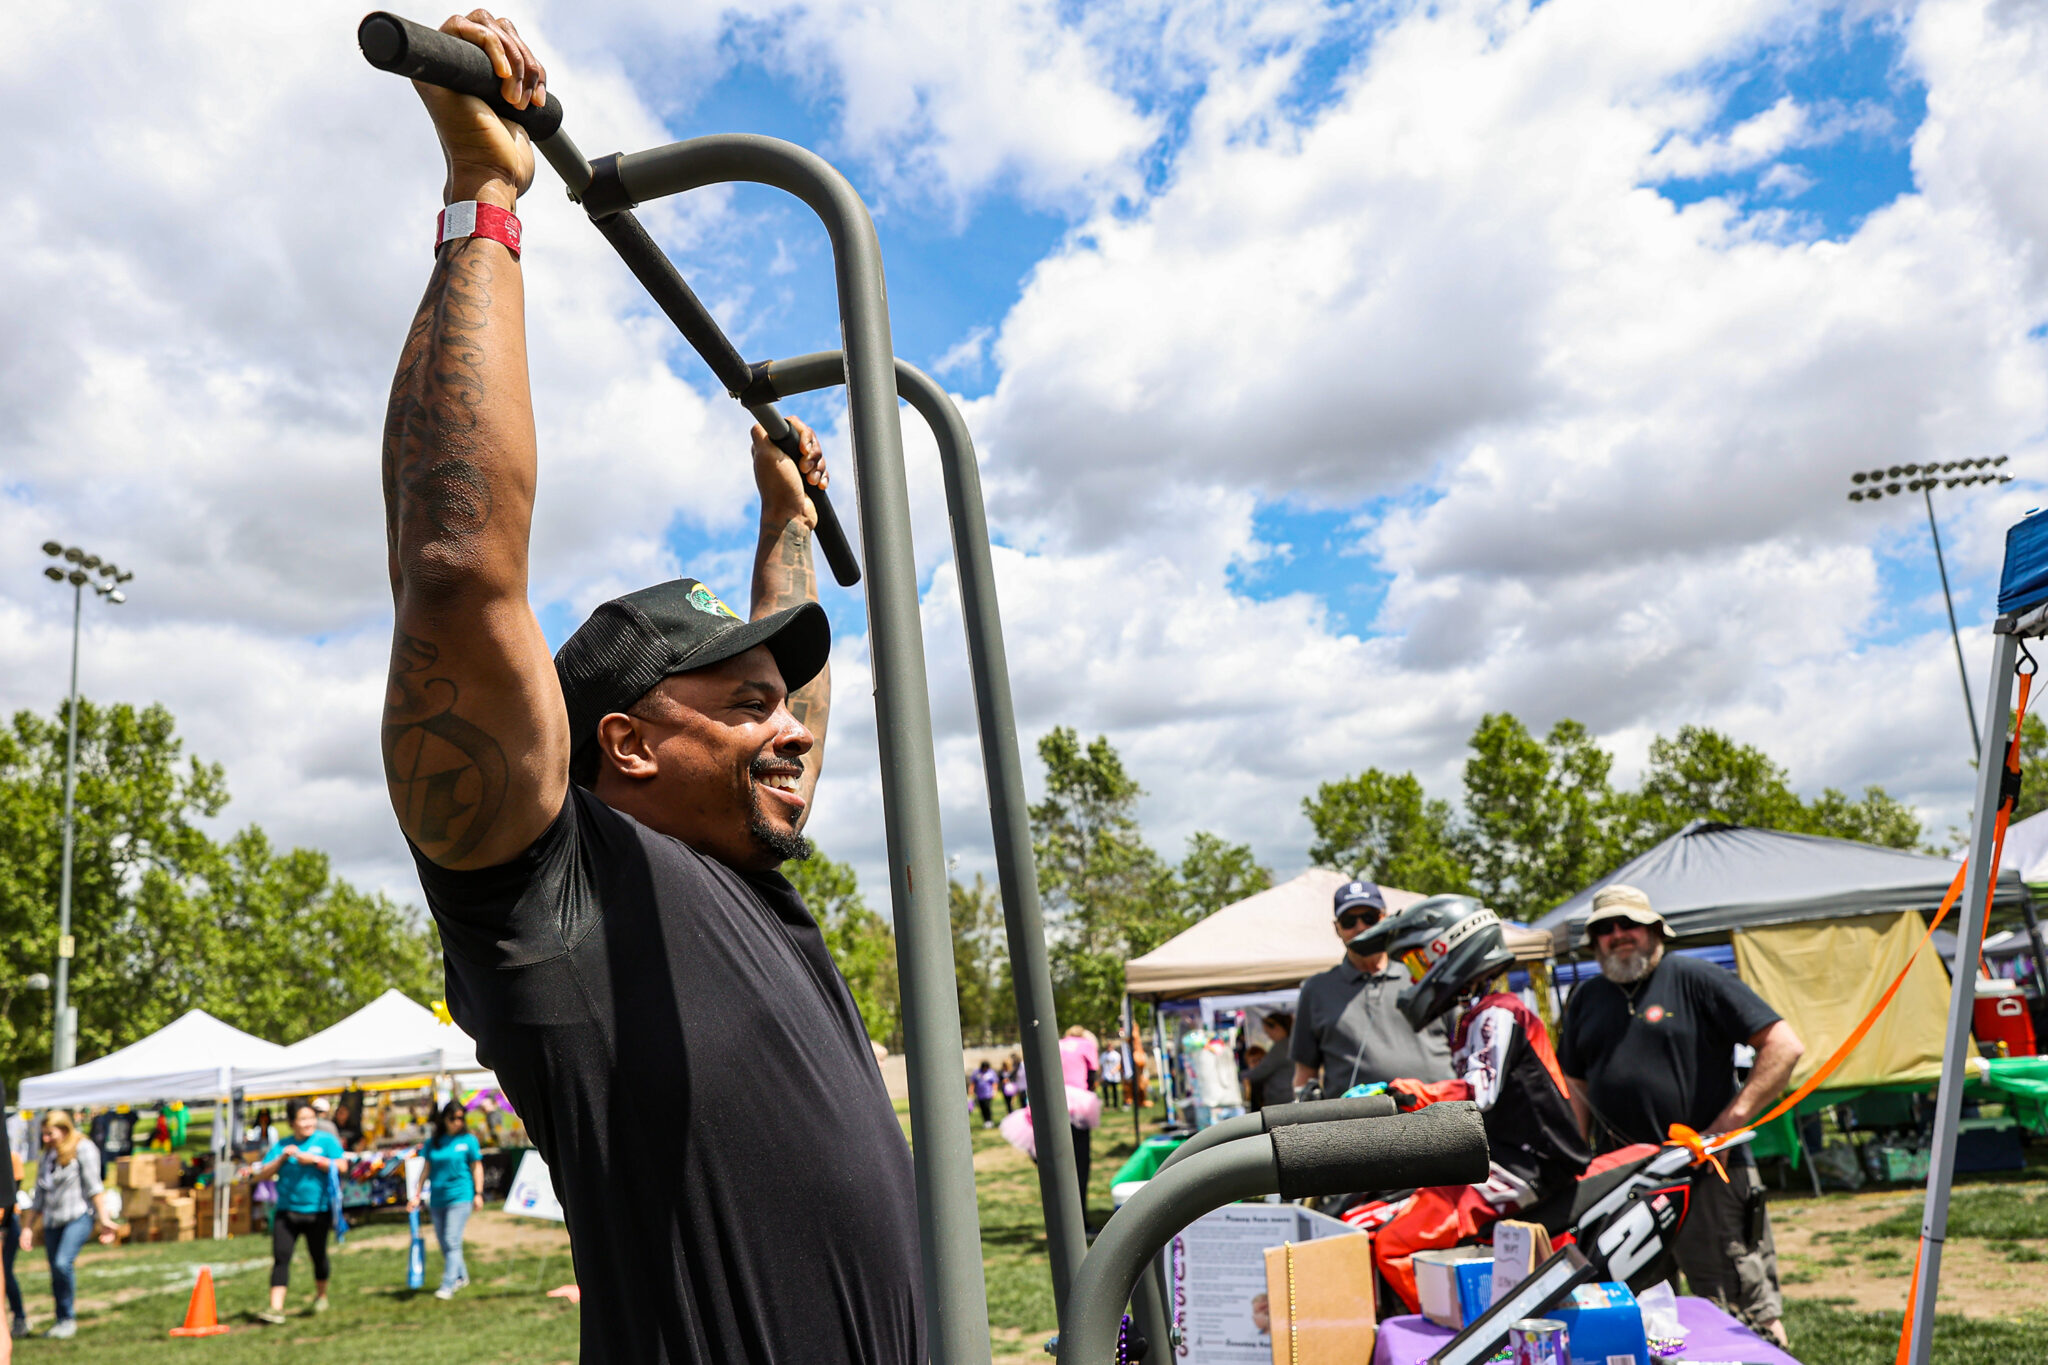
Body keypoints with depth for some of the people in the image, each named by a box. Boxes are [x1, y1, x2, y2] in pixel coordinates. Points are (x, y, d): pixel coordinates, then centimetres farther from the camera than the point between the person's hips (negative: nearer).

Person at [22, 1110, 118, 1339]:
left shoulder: (83, 1148, -3)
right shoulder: (47, 1156, 17)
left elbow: (94, 1186, -7)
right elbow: (40, 1197, 22)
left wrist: (104, 1218, -13)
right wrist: (28, 1227, 16)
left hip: (79, 1216, -7)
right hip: (52, 1221, 7)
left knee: (63, 1263, -21)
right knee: (56, 1274, 5)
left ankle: (69, 1319, -10)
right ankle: (61, 1321, 17)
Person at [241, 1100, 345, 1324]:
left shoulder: (327, 1140, 1)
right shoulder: (281, 1145, 9)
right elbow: (261, 1175, 4)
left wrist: (313, 1159, -16)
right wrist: (282, 1159, -10)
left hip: (317, 1211, -2)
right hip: (286, 1211, 2)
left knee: (318, 1255, 8)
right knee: (280, 1257, -8)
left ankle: (321, 1295, 32)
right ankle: (276, 1308, -10)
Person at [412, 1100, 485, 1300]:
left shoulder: (468, 1140, 0)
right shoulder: (433, 1142, 7)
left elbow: (477, 1167, 2)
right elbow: (427, 1169, 12)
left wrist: (478, 1193, -2)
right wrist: (417, 1195, 8)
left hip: (460, 1195, -4)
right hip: (437, 1198, 4)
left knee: (452, 1242, -11)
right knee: (443, 1244, 11)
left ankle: (447, 1286, -10)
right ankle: (461, 1277, 29)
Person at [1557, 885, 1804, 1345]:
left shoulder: (1694, 979, -4)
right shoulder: (1585, 999, 13)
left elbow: (1785, 1047, -9)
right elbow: (1576, 1086, 19)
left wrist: (1727, 1125, -13)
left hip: (1707, 1174, -5)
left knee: (1743, 1315, 1)